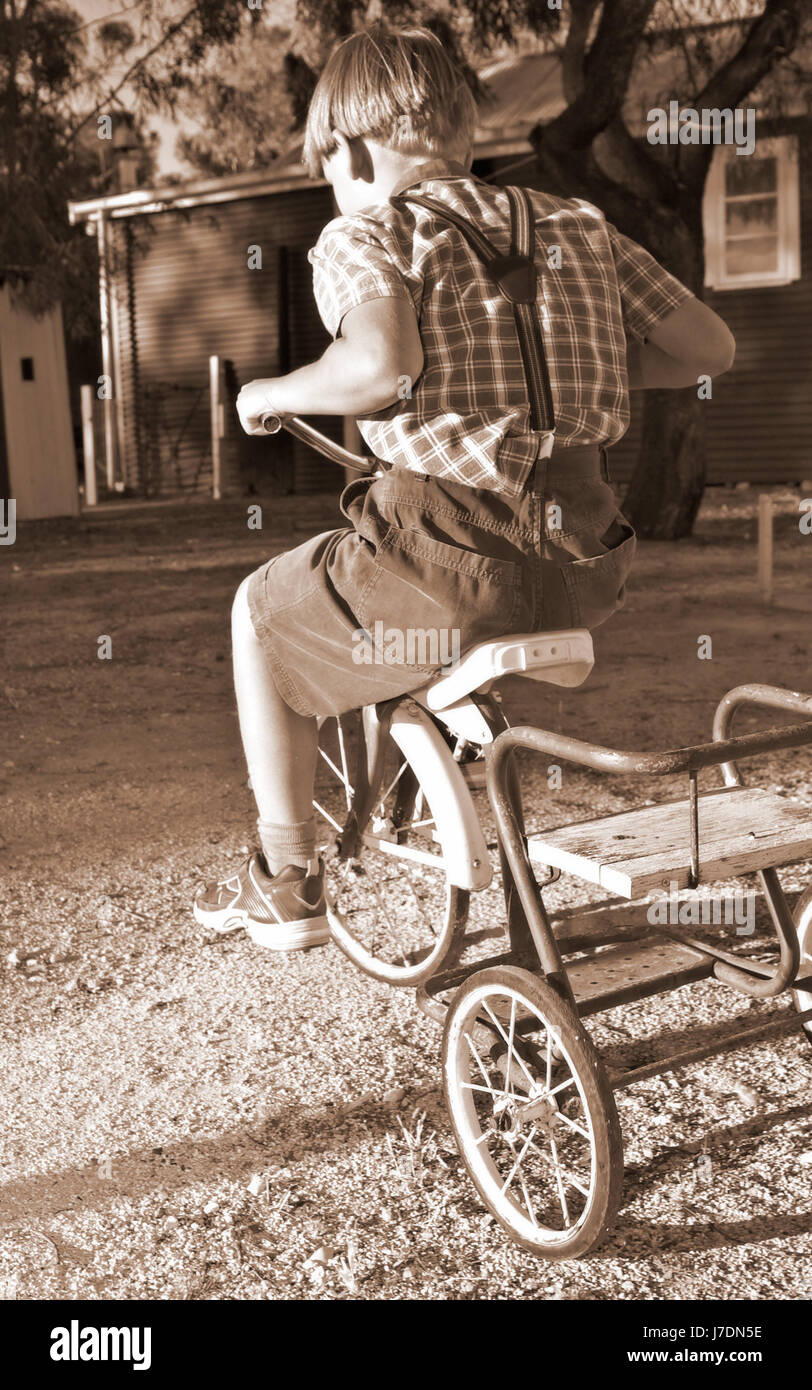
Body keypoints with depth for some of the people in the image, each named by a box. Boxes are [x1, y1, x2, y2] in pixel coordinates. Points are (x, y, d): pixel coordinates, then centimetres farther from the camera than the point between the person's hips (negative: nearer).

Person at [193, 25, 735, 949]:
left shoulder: (364, 236, -2)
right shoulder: (579, 227, 15)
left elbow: (382, 364, -24)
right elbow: (709, 346, 12)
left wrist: (267, 395, -4)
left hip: (451, 553, -6)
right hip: (588, 565, 6)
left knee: (263, 614, 22)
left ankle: (287, 882, 27)